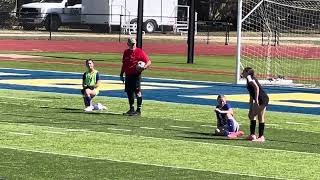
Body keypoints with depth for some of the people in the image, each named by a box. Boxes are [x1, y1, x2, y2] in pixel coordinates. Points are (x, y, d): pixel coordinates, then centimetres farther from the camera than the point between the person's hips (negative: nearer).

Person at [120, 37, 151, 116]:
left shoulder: (140, 52, -6)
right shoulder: (126, 52, 13)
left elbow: (148, 61, -6)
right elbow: (124, 64, 22)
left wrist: (144, 67, -25)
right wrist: (121, 74, 21)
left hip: (136, 75, -6)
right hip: (128, 75, 6)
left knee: (137, 92, -6)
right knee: (129, 92, 10)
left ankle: (138, 110, -1)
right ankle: (131, 109, 21)